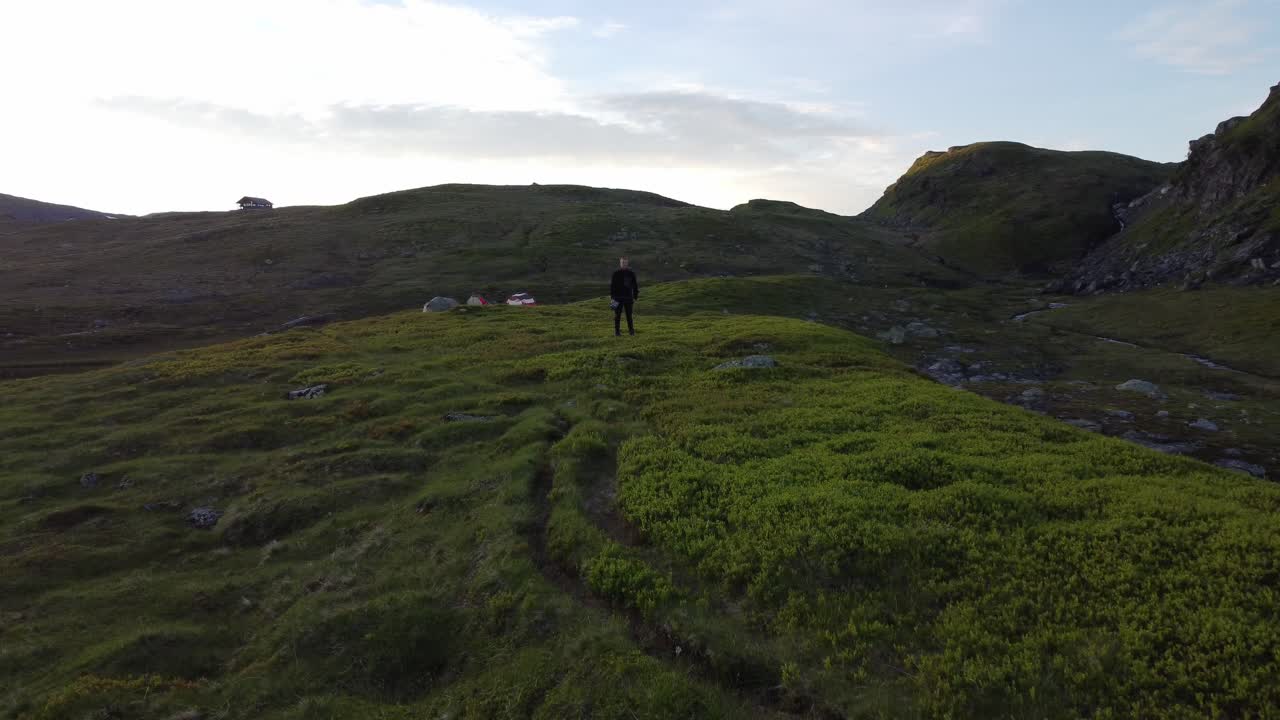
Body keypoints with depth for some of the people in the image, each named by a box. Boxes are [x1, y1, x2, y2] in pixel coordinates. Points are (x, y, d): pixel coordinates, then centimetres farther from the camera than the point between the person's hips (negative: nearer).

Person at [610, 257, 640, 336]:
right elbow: (612, 285, -2)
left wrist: (635, 297, 6)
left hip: (628, 298, 2)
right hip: (618, 298, -2)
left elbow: (635, 285, 10)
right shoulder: (616, 273, -1)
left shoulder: (631, 274, 5)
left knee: (629, 315, 5)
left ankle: (631, 330, 12)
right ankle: (617, 331, 9)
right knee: (617, 315, 3)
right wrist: (613, 297, -9)